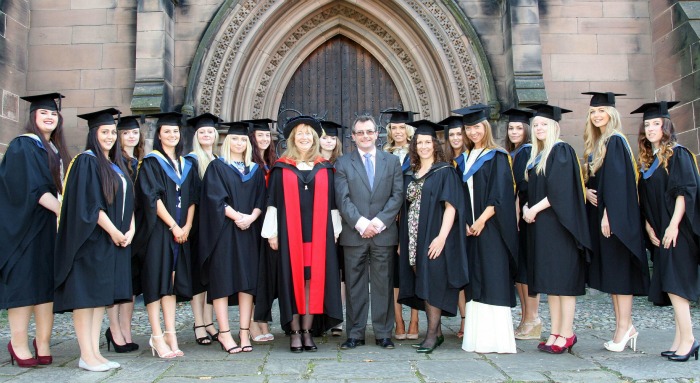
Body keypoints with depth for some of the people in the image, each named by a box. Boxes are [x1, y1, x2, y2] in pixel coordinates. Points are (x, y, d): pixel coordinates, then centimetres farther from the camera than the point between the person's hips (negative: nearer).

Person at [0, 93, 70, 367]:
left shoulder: (55, 149, 18)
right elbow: (32, 188, -15)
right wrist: (62, 211, -21)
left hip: (51, 224, 7)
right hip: (26, 225, -6)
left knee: (47, 283, 2)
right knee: (24, 282, -4)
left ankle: (43, 342, 4)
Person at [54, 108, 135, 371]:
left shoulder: (117, 165, 17)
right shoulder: (86, 161, -6)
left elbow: (128, 201, 16)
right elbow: (87, 202, -15)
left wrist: (130, 230, 1)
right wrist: (113, 231, -14)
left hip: (116, 239, 8)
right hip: (91, 239, -8)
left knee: (102, 295, 7)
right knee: (86, 294, -4)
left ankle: (94, 352, 12)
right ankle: (86, 356, 0)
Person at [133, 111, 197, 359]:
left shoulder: (186, 165, 15)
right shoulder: (150, 163, -1)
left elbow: (192, 199, 11)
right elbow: (152, 197, -11)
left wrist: (187, 226, -3)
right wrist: (173, 226, -15)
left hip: (181, 231, 5)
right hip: (157, 229, -5)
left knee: (172, 282, 6)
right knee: (156, 280, -4)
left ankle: (170, 335, 8)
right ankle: (157, 337, -2)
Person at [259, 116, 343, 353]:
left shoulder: (324, 169, 11)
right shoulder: (281, 168, 7)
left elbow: (331, 202, 11)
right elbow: (273, 201, 4)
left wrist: (334, 231, 6)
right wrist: (272, 233, -3)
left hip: (318, 232, 2)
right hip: (289, 233, -1)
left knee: (314, 279, 1)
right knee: (293, 280, 0)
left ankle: (307, 331, 9)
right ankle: (295, 332, 7)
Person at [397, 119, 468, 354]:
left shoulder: (445, 171, -3)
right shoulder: (410, 175, 15)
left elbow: (451, 206, -11)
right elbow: (406, 208, 15)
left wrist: (442, 236, -22)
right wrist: (401, 240, 8)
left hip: (434, 238, -6)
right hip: (413, 238, 6)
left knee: (432, 285, -5)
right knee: (422, 287, 9)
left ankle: (432, 335, 4)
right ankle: (436, 332, 20)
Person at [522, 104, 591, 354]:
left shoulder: (561, 151, -8)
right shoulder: (537, 156, 17)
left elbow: (561, 190, -17)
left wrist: (534, 210, -14)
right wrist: (527, 207, 2)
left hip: (558, 223, -8)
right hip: (540, 225, 8)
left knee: (562, 280, -4)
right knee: (550, 281, 9)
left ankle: (566, 335, 3)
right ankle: (555, 333, 14)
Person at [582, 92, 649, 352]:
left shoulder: (615, 141, -10)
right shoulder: (595, 144, 16)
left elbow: (618, 181, -18)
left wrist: (608, 214, -22)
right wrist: (587, 191, -2)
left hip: (616, 215, -9)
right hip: (599, 213, 9)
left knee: (618, 271, -5)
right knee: (610, 272, 10)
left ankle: (624, 328, 2)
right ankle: (626, 327, 17)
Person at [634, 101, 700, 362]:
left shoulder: (678, 154, -5)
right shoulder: (646, 160, 14)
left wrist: (673, 225, -20)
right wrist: (648, 226, 3)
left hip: (676, 230, -7)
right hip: (658, 233, 7)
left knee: (674, 284, -12)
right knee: (670, 287, 7)